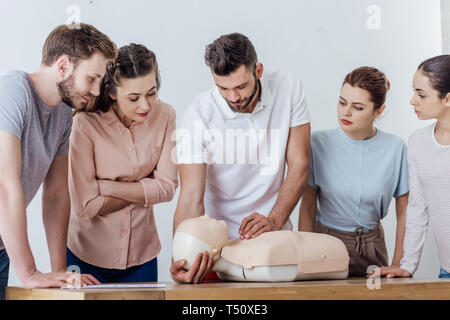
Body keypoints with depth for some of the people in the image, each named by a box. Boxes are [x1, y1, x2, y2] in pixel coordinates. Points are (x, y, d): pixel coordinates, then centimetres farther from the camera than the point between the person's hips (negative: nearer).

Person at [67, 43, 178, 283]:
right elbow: (86, 205, -19)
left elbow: (167, 186, -8)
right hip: (89, 255, -3)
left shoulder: (164, 116, -8)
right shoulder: (86, 123, -20)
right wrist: (144, 191, -11)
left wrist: (108, 186, -15)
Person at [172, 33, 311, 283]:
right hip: (218, 238, -2)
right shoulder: (198, 115, -15)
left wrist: (275, 220, -21)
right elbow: (191, 199, -18)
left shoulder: (288, 88, -8)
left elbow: (299, 167, -6)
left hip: (274, 234, 2)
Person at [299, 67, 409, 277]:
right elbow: (307, 208, -4)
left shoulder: (395, 148, -5)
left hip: (371, 247, 1)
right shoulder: (318, 143, -7)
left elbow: (404, 212, 2)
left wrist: (397, 265, -1)